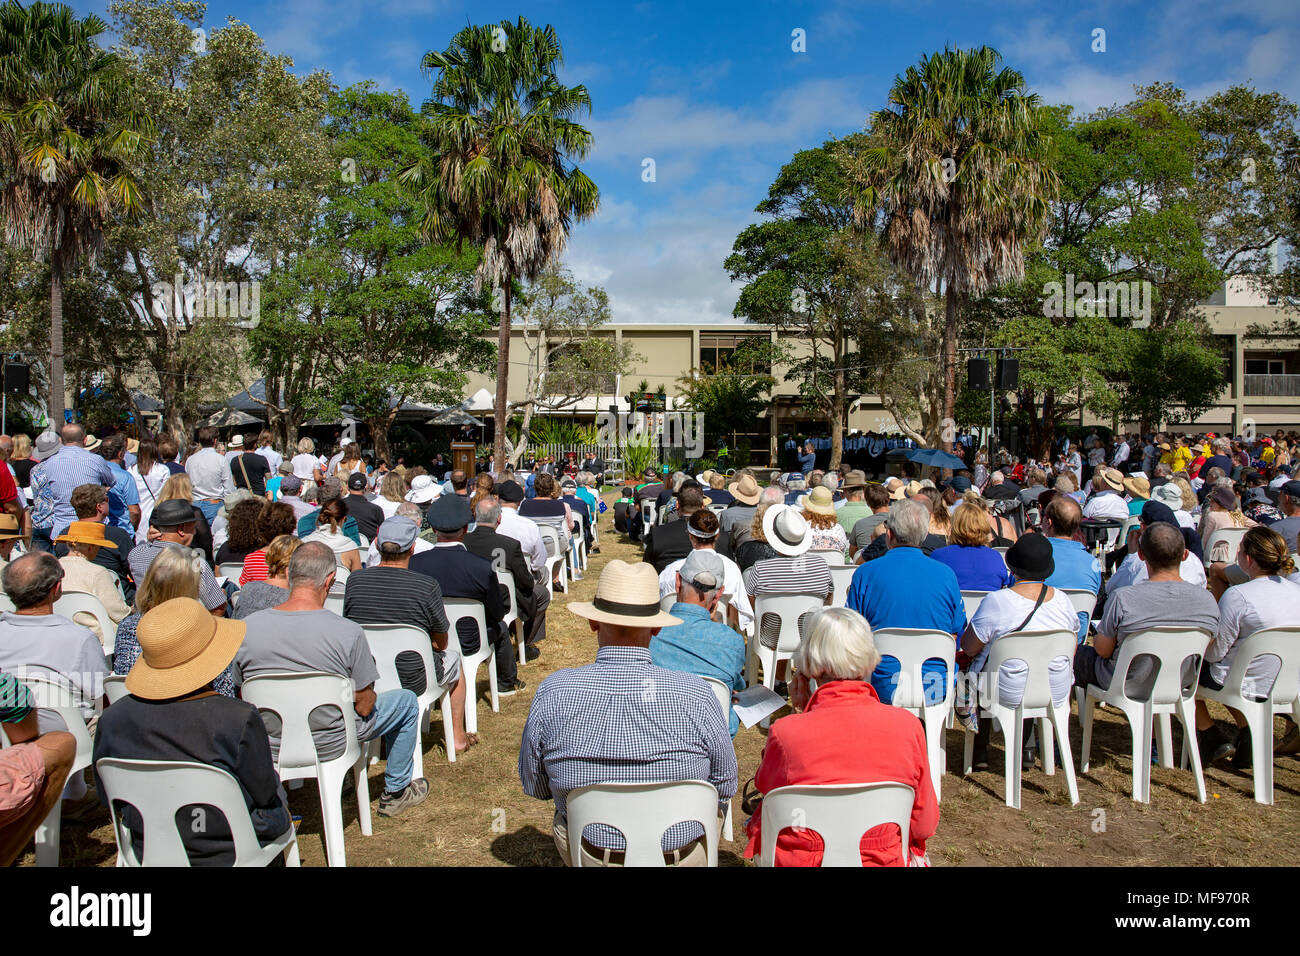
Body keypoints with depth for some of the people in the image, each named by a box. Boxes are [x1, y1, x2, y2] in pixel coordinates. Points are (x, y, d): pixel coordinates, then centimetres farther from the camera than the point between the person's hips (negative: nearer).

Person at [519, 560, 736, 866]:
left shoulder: (553, 693, -20)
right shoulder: (695, 695, -23)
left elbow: (534, 786, -3)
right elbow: (725, 787, -8)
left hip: (588, 856, 1)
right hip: (684, 856, -1)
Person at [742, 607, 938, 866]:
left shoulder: (786, 732, -22)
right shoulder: (907, 726, -15)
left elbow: (766, 787, 2)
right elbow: (924, 823, -3)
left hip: (799, 860, -2)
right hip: (882, 860, 3)